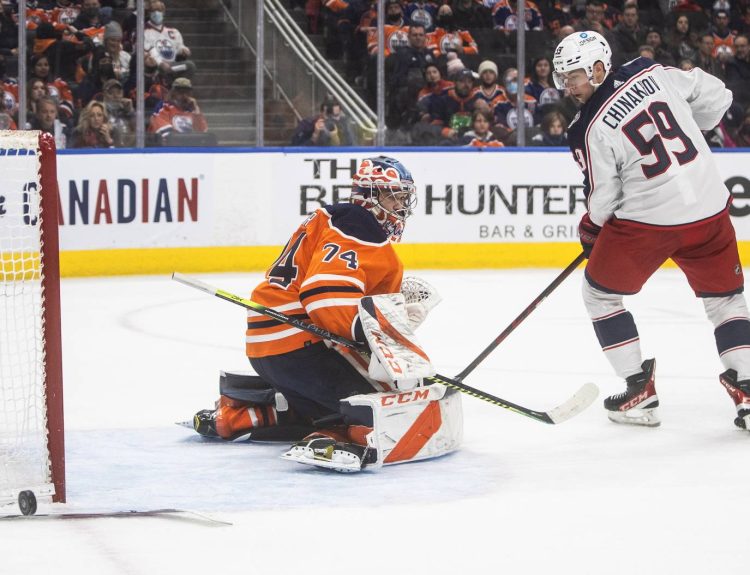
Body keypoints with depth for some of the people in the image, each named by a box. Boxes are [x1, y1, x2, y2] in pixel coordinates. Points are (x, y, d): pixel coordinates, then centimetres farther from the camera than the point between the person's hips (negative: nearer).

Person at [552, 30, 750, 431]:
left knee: (601, 293, 17)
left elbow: (603, 195, -3)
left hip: (646, 219, -4)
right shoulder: (654, 74, 1)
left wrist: (590, 228, 17)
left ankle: (639, 389, 14)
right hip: (710, 211, 4)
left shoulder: (589, 130, -11)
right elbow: (715, 96, 10)